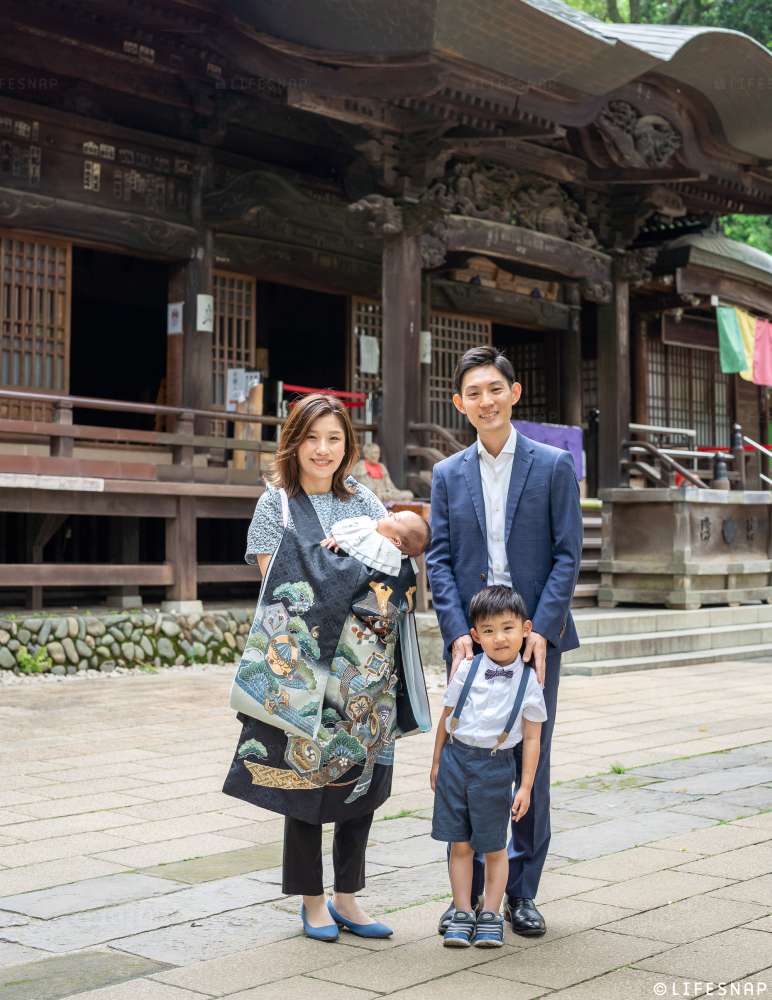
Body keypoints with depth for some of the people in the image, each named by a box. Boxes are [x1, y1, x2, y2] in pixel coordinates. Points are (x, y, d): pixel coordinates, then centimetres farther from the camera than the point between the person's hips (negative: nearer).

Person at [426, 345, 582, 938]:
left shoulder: (555, 466, 2)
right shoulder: (448, 474, 9)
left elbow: (568, 555, -2)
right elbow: (439, 560, 4)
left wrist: (540, 630, -13)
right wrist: (458, 632, -9)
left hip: (535, 634, -1)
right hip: (470, 638, 2)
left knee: (532, 764, 5)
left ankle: (522, 893, 17)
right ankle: (469, 893, 16)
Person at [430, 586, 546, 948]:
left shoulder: (528, 681, -5)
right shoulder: (467, 670, -3)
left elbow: (532, 738, -2)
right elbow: (447, 718, 8)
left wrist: (526, 787, -3)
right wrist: (437, 764, 11)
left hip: (496, 766, -1)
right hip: (456, 758, 1)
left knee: (494, 847, 8)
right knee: (460, 845, 8)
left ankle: (490, 915, 21)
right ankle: (463, 914, 19)